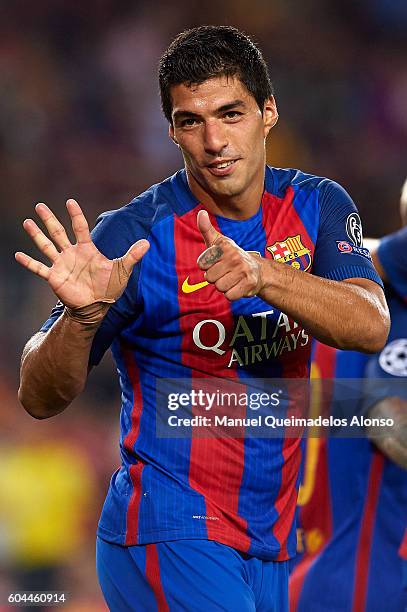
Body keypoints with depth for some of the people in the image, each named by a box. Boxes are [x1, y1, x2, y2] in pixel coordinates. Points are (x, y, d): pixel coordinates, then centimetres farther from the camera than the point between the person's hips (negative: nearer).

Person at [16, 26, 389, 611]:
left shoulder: (317, 206, 2)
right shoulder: (135, 235, -10)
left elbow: (371, 326, -15)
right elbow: (40, 398, -11)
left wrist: (261, 274, -30)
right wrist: (81, 315, -31)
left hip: (268, 545, 5)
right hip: (168, 536, -5)